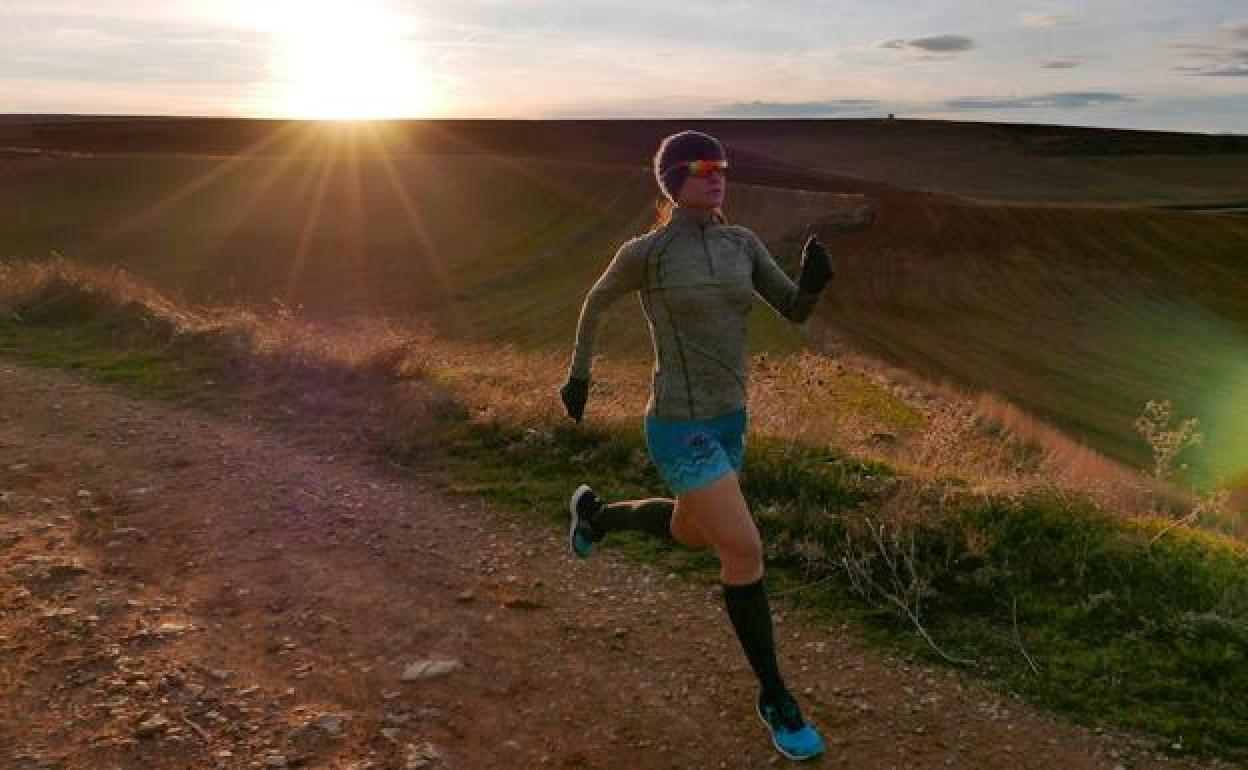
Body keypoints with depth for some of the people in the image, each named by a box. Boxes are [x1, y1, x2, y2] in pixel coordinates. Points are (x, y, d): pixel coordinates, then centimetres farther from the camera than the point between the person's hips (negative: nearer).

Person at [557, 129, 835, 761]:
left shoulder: (741, 242, 3)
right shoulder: (645, 251, -12)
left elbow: (796, 312, 0)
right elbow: (597, 299, 6)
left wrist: (814, 278, -23)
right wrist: (578, 375, 16)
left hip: (726, 419, 8)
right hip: (680, 430, -8)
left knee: (692, 535, 29)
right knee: (746, 554, -10)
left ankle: (594, 512, 55)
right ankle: (774, 694, 10)